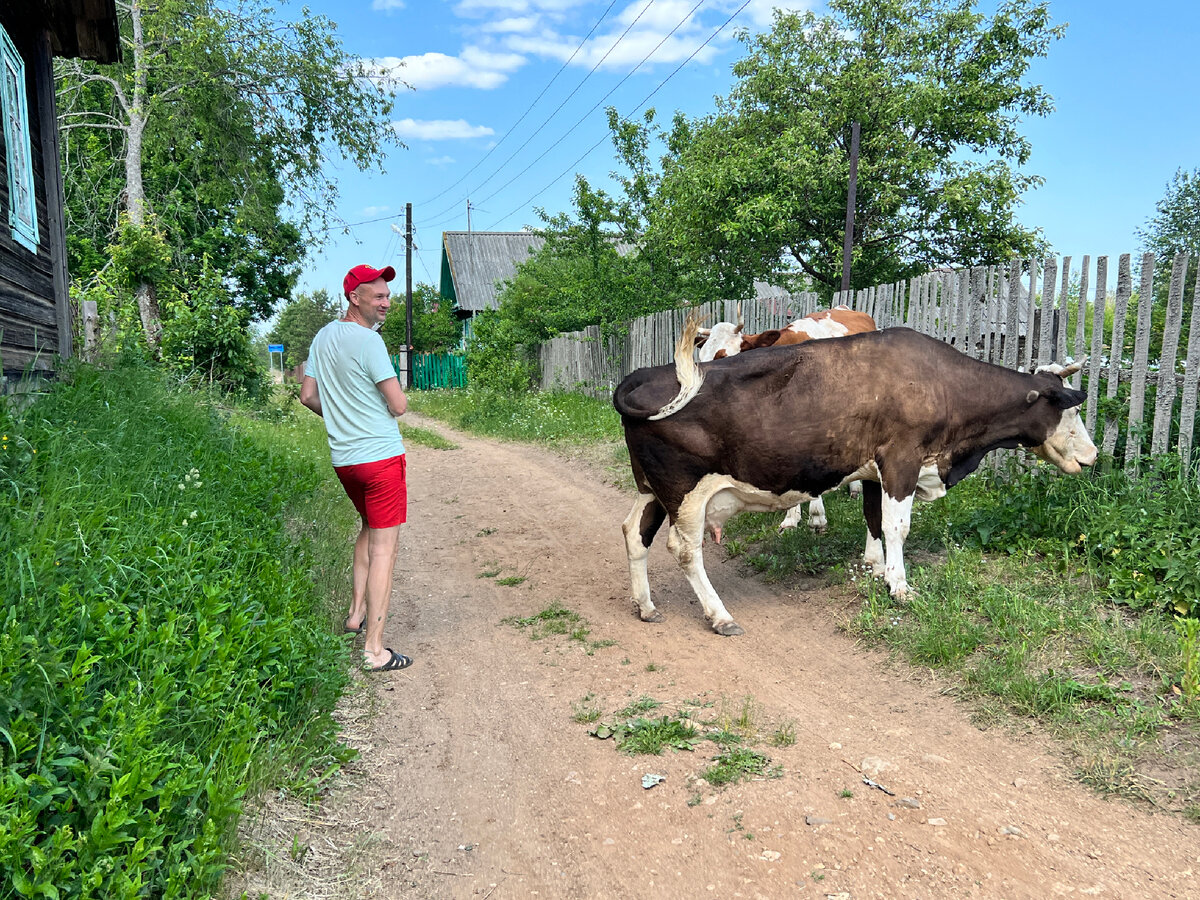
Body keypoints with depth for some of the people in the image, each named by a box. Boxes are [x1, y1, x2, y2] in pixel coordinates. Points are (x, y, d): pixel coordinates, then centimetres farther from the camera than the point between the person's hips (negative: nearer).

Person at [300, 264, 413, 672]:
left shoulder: (323, 337, 9)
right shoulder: (368, 341, -16)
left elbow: (308, 396, 15)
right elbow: (399, 405, -17)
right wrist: (393, 396, 6)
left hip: (343, 457, 8)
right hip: (380, 455, -8)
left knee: (369, 528, 28)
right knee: (384, 546, -3)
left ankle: (357, 613, 32)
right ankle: (374, 649, -1)